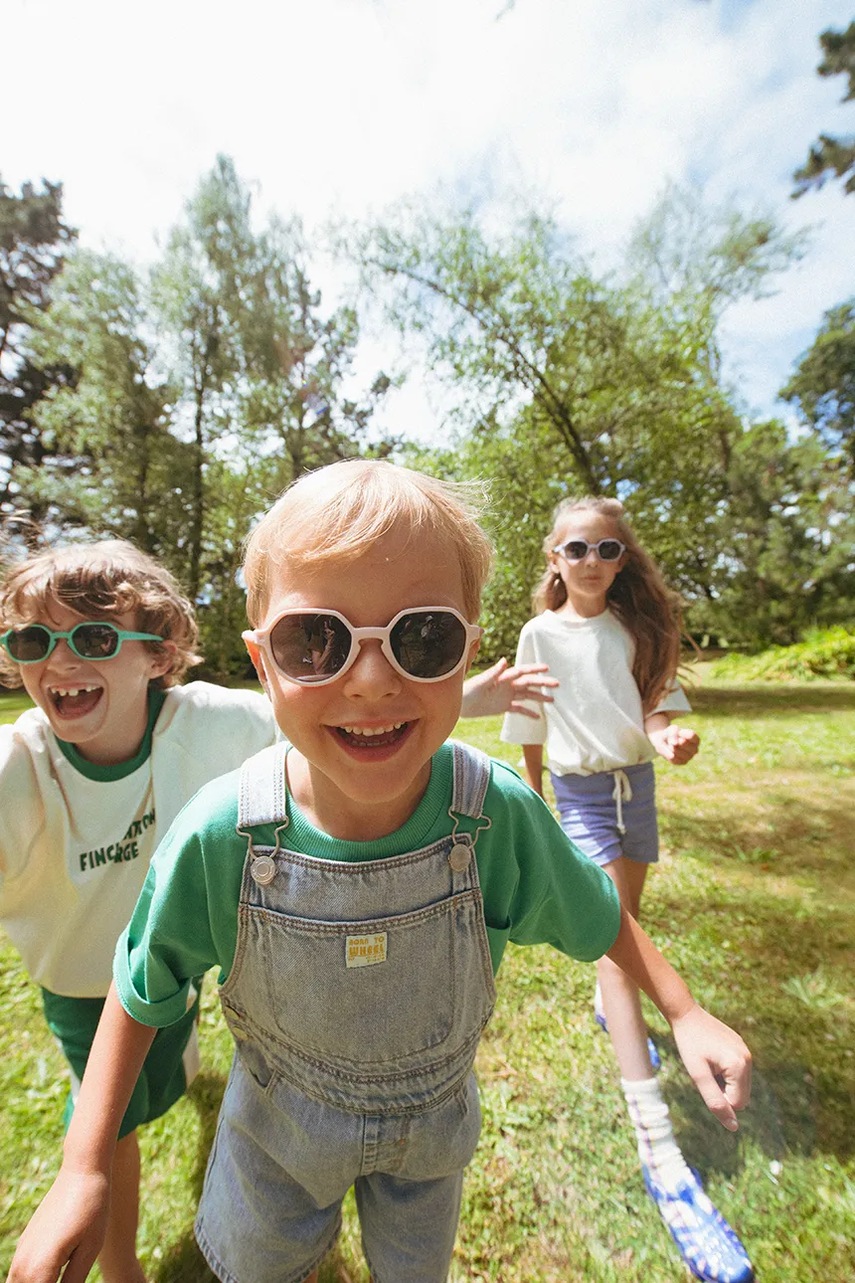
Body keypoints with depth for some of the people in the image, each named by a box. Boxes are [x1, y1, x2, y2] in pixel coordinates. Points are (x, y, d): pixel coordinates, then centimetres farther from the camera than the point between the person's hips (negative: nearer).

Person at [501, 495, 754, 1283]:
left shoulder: (640, 623, 1)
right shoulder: (541, 634, -7)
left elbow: (658, 699, -1)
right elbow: (530, 728, -1)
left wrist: (673, 733, -24)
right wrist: (534, 803, 4)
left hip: (636, 779, 4)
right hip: (580, 789, -4)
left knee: (628, 915, 18)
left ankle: (608, 1006, 48)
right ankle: (658, 1149, -4)